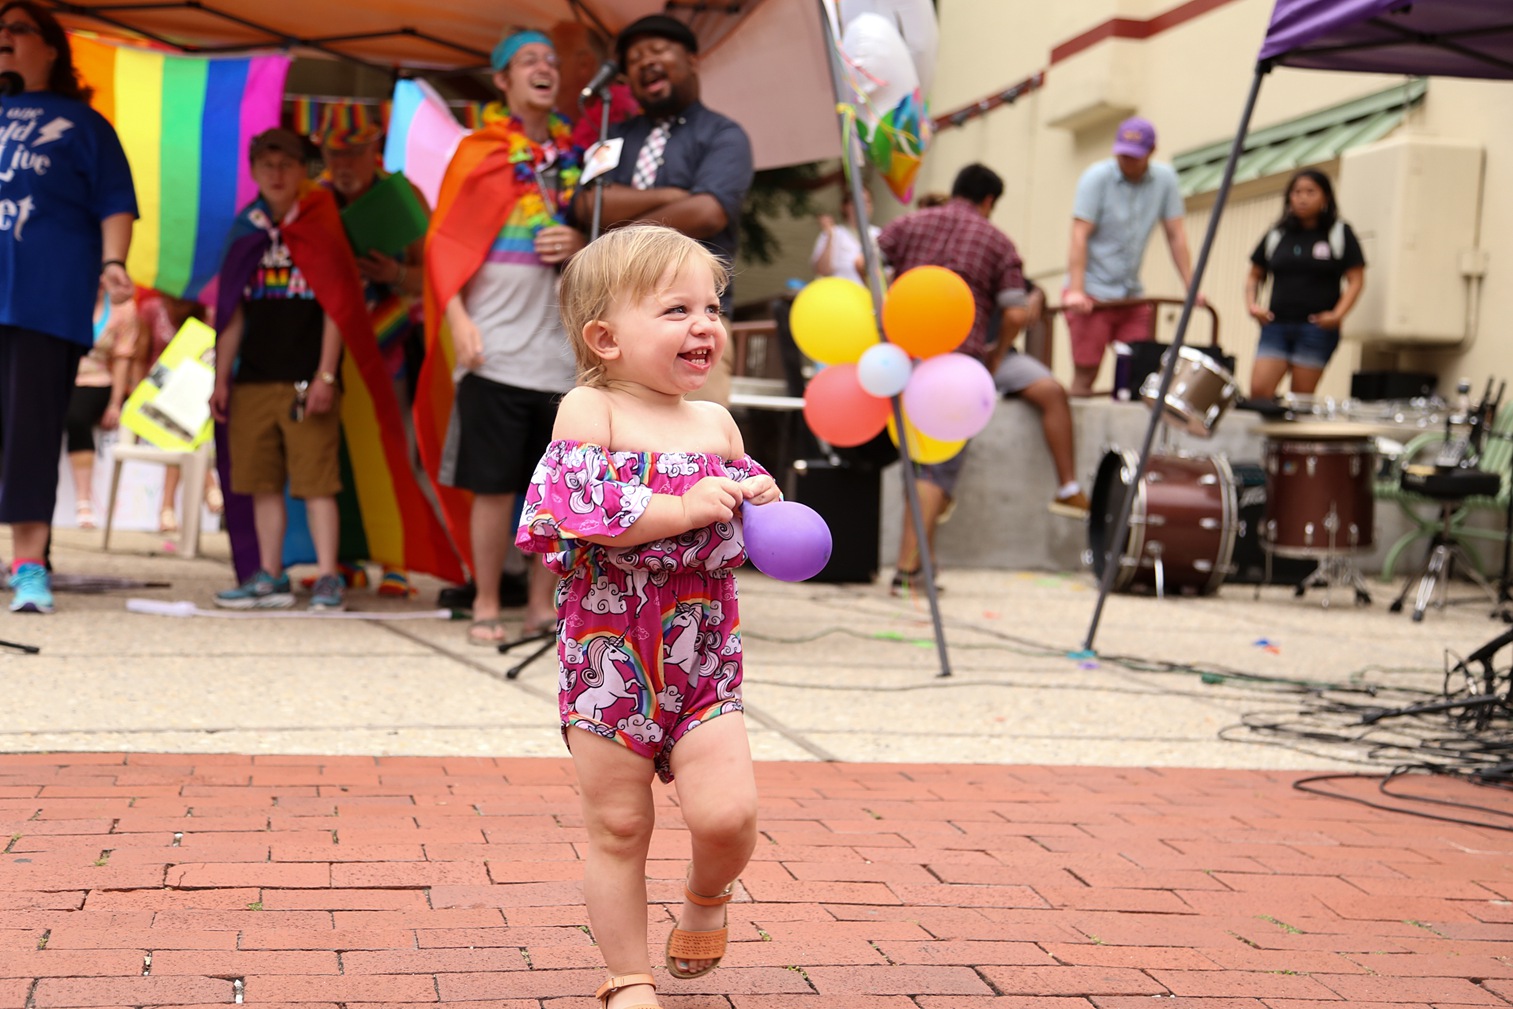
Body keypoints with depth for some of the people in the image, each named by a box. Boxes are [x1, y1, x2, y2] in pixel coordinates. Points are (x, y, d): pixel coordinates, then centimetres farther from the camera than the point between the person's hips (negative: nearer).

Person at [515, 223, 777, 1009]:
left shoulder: (717, 424, 9)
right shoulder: (588, 411, -7)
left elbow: (740, 529, 22)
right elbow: (577, 512, -21)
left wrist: (757, 500, -1)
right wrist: (684, 509, -22)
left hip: (703, 656, 3)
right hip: (611, 651, -3)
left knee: (726, 814, -10)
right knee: (617, 828, 6)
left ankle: (706, 897, 23)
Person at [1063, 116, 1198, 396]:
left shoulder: (1165, 179, 3)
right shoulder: (1097, 177, -7)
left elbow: (1176, 236, 5)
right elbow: (1079, 236, -14)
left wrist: (1191, 288, -2)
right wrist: (1076, 290, -24)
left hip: (1133, 295, 4)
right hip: (1093, 293, -4)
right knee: (1085, 374, -7)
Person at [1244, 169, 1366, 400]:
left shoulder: (1340, 234, 5)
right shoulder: (1276, 235, 13)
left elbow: (1356, 280, 1)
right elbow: (1255, 275, 20)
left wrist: (1338, 314, -13)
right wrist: (1252, 304, 1)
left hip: (1317, 328, -3)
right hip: (1276, 326, 3)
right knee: (1258, 390, -12)